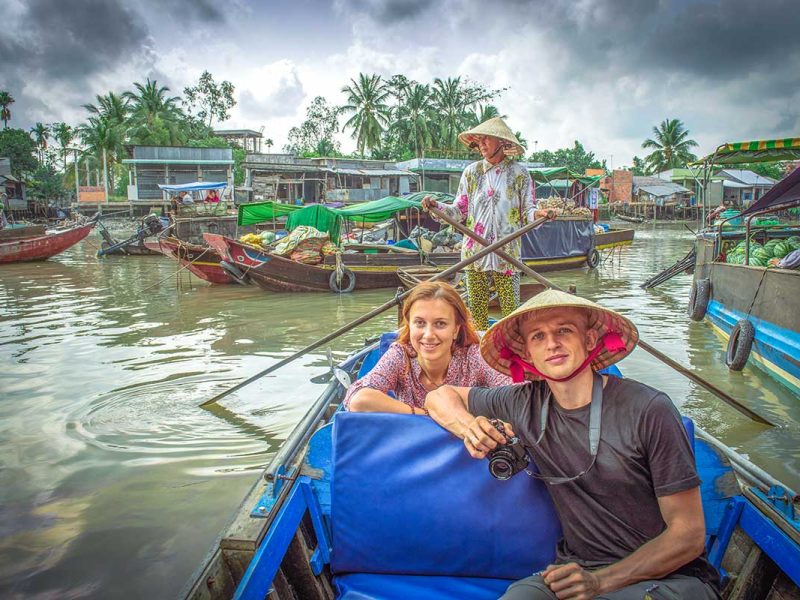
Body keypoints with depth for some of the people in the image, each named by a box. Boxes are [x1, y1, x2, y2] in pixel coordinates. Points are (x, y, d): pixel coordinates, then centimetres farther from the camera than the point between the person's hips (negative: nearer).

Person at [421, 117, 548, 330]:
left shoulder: (519, 173, 4)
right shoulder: (471, 172, 11)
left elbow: (527, 211, 3)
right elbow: (460, 210, 11)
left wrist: (537, 214, -19)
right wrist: (436, 206, -5)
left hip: (507, 252, -2)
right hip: (474, 249, 3)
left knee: (511, 310, -4)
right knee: (476, 309, 6)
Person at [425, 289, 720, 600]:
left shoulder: (649, 410, -14)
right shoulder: (525, 404, 0)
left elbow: (689, 535, -9)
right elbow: (440, 396, 14)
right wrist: (471, 428, -7)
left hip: (668, 575, -3)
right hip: (578, 569, 4)